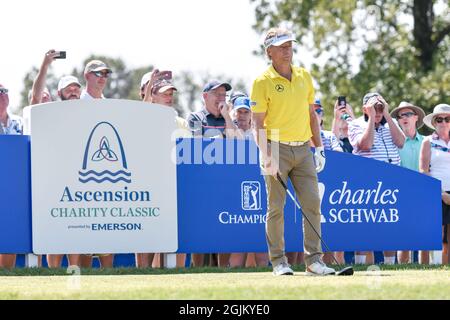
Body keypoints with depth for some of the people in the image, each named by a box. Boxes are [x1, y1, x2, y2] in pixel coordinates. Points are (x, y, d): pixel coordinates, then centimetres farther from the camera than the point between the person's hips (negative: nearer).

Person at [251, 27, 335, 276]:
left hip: (303, 149, 5)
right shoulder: (263, 82, -5)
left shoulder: (304, 77, 11)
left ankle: (313, 260, 0)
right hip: (277, 149, -4)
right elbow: (258, 123, -8)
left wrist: (319, 148, 13)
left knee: (312, 203, -3)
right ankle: (279, 262, 5)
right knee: (276, 208, -2)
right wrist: (266, 156, -17)